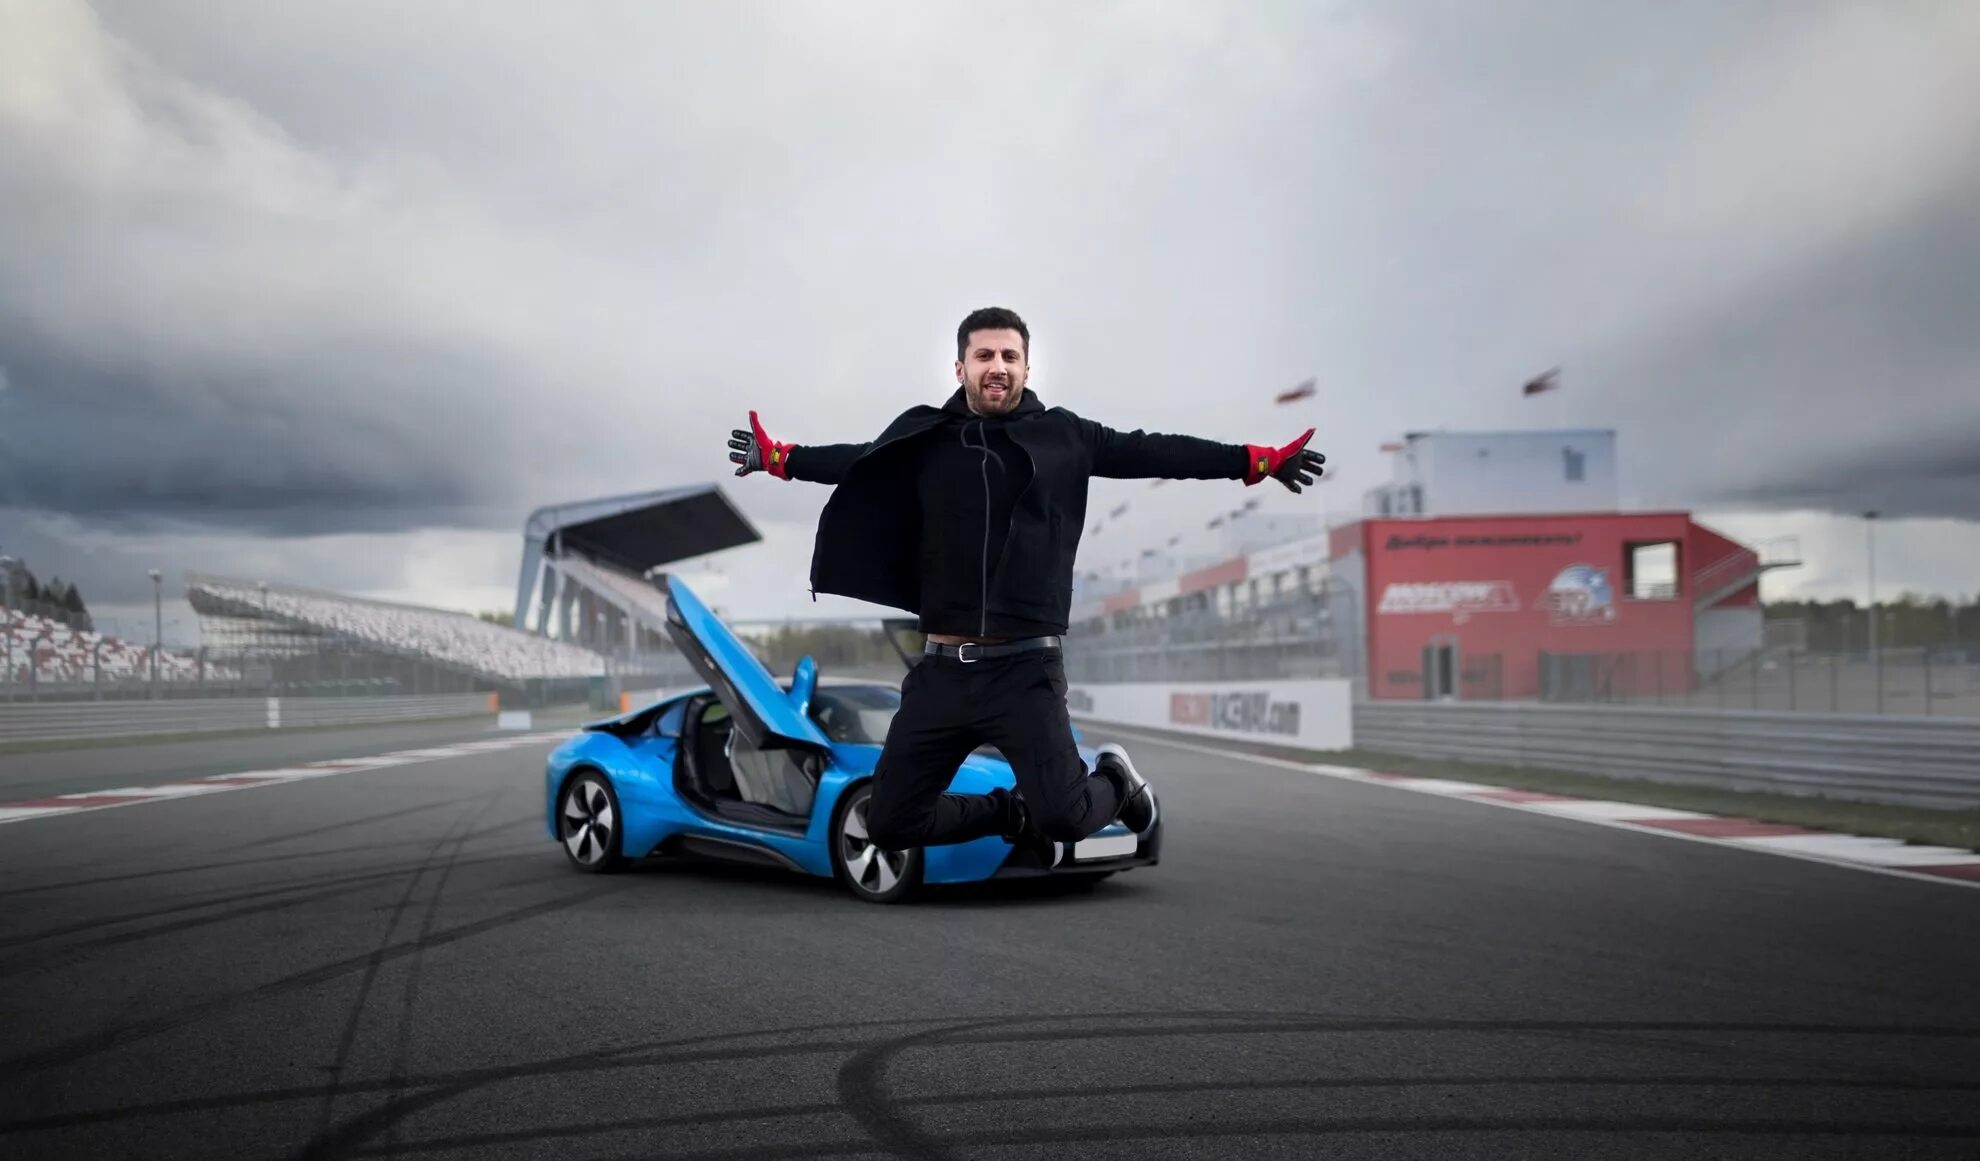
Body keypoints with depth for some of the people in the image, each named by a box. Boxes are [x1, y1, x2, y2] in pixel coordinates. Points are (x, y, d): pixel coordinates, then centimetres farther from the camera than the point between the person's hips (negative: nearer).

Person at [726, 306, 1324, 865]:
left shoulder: (1063, 435, 2)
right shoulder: (926, 438, 5)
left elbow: (1153, 451, 0)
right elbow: (856, 461, 21)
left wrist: (1258, 461, -6)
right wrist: (777, 457, 25)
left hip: (1025, 668, -3)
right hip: (942, 669, 3)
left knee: (1063, 821, -13)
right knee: (889, 824, 6)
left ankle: (1116, 780, 25)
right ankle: (1015, 813, 31)